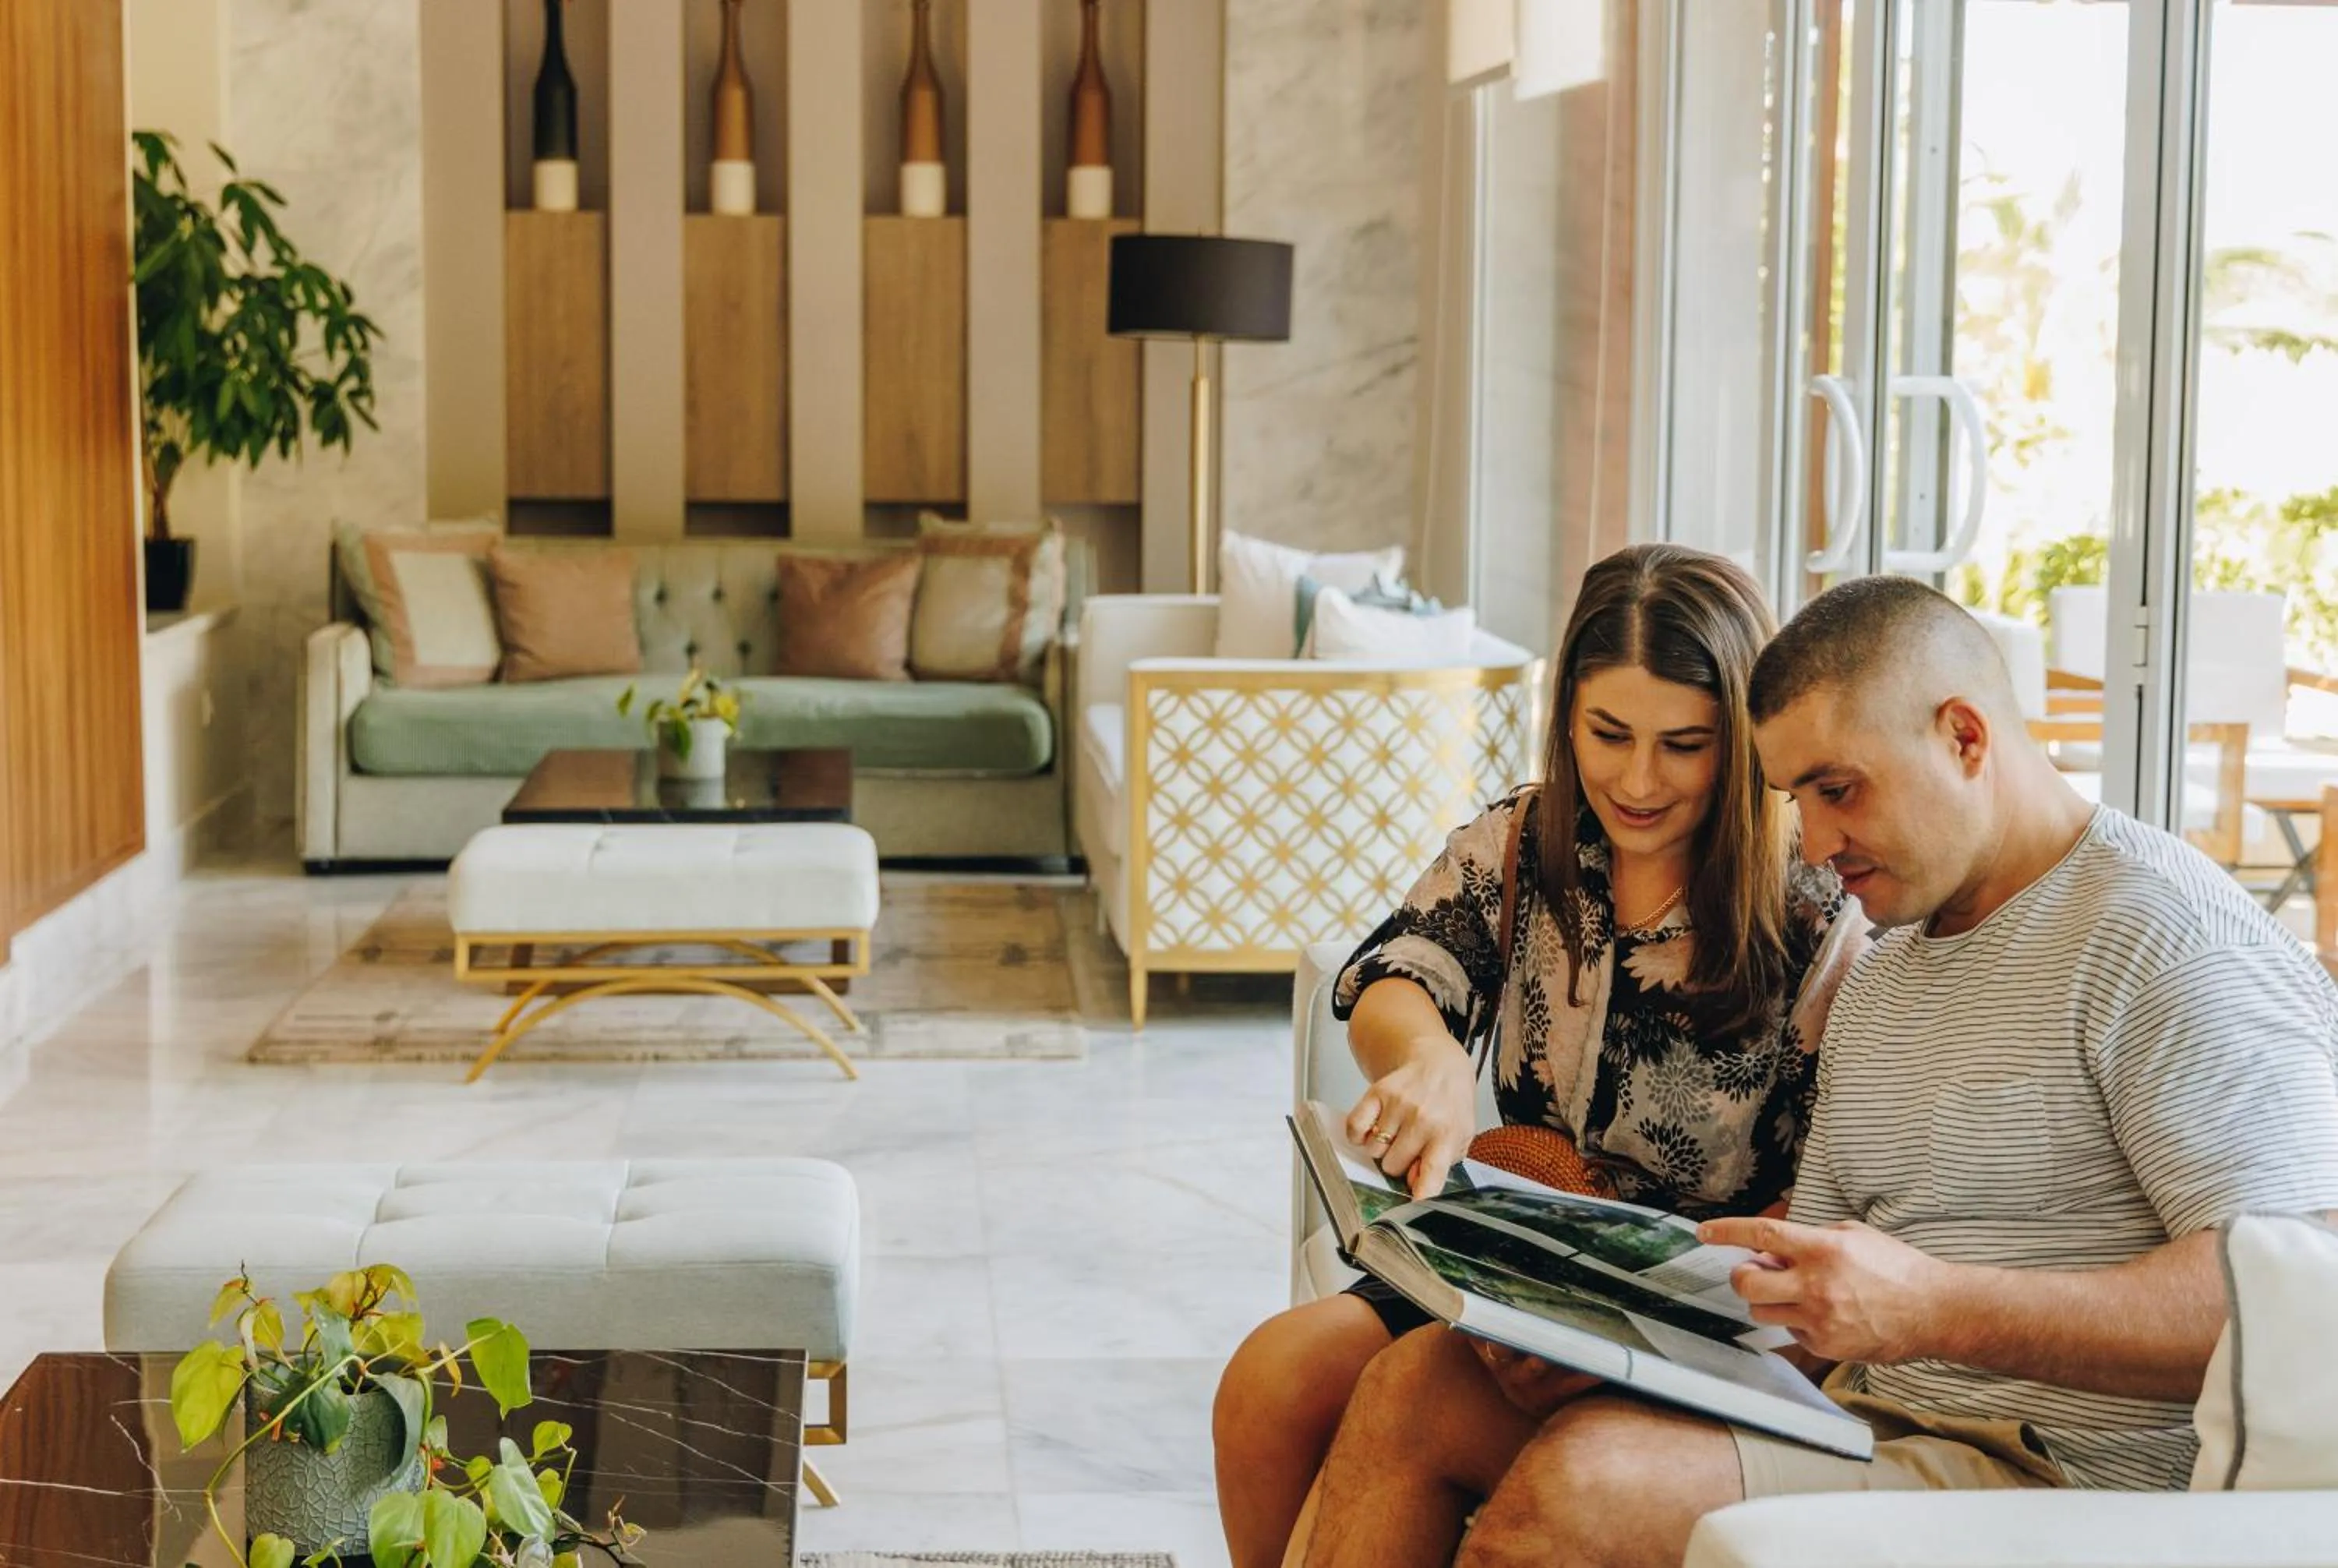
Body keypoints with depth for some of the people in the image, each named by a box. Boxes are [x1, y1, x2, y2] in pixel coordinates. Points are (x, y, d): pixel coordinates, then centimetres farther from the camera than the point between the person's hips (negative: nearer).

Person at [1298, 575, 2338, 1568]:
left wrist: (1937, 1310, -27)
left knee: (1580, 1480, -28)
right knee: (1418, 1386, -4)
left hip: (2051, 1478, -9)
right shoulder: (1880, 979, 21)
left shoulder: (2170, 940, -9)